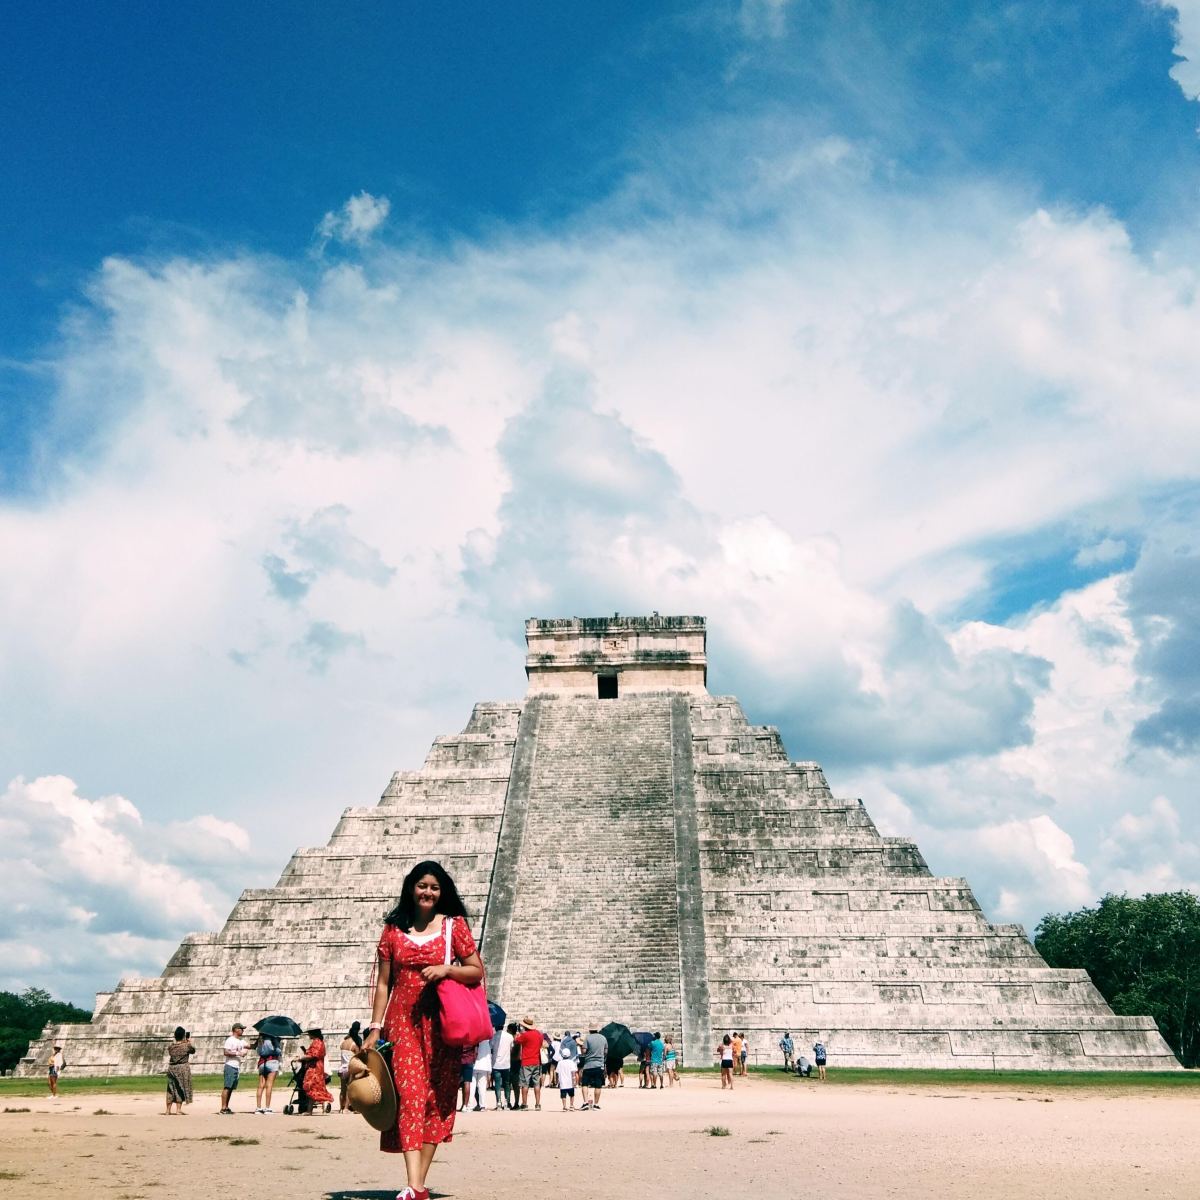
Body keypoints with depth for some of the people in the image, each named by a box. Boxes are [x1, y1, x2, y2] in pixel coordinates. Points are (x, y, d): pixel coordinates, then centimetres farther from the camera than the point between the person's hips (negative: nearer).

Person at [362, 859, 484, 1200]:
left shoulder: (454, 925, 4)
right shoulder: (393, 929, 8)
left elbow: (477, 971, 4)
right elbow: (383, 983, 9)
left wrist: (446, 970, -13)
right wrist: (375, 1028, 2)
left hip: (440, 1022, 0)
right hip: (402, 1021, 0)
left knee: (435, 1097, 1)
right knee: (409, 1094, -10)